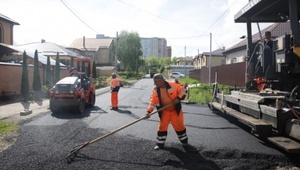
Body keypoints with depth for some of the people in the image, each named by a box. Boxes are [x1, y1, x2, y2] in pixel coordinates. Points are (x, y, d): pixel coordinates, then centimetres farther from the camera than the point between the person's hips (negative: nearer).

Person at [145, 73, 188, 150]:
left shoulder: (173, 85, -20)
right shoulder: (155, 90, -10)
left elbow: (182, 90, -9)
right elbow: (152, 101, -13)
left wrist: (178, 98, -23)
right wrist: (148, 111, -24)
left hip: (175, 110, -2)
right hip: (164, 111, 2)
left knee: (179, 125, 7)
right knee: (162, 126, 3)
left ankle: (184, 140, 31)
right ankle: (160, 143, 18)